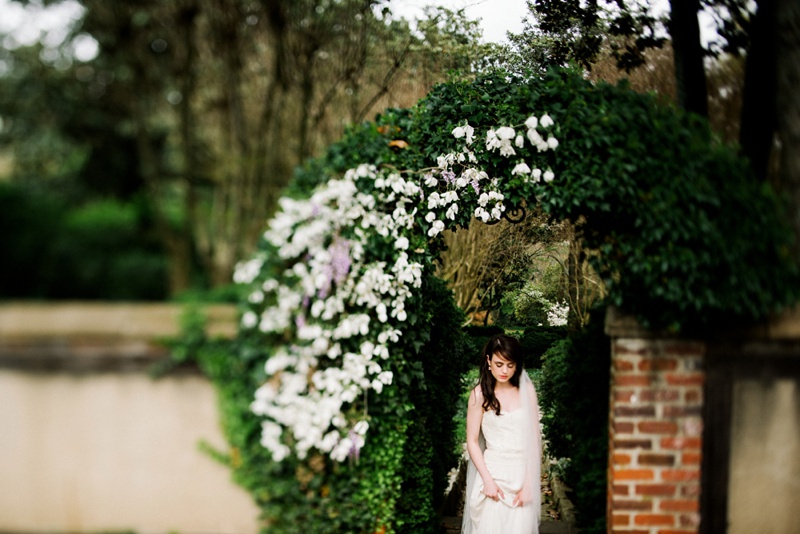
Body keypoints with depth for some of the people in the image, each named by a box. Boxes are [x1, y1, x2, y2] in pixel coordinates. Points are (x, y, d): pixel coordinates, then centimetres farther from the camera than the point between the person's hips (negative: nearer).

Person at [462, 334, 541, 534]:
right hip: (493, 472, -1)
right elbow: (472, 441, -1)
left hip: (522, 472, 1)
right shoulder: (480, 394, -3)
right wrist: (487, 479, -9)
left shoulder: (526, 390, 1)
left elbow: (534, 438, 1)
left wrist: (529, 482, -5)